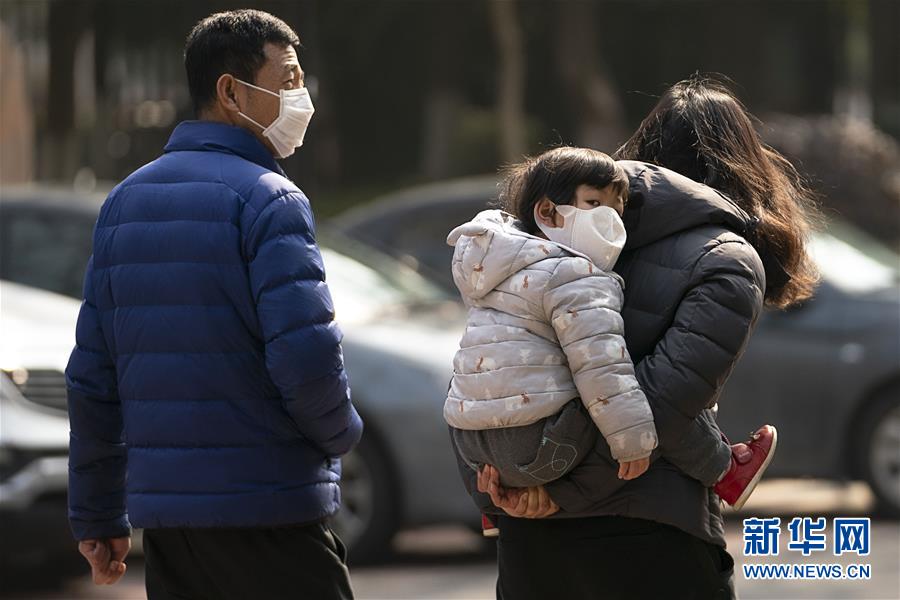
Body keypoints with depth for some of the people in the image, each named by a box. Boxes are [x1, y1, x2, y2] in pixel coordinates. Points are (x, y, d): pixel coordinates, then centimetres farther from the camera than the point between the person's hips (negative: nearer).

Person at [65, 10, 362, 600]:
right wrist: (339, 433, 1)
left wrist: (97, 516, 17)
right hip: (270, 512, -7)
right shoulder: (268, 200, -11)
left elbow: (93, 374, 12)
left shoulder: (124, 201, 12)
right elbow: (307, 357, -21)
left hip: (162, 509, 7)